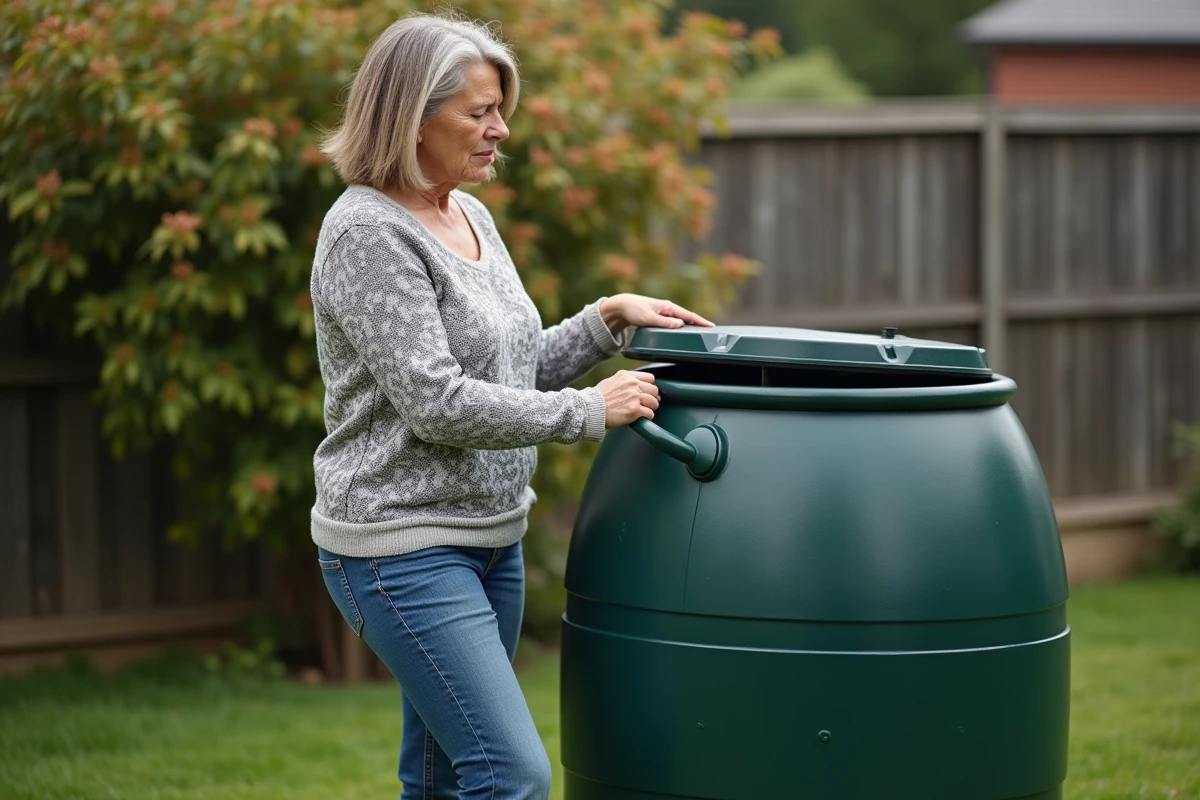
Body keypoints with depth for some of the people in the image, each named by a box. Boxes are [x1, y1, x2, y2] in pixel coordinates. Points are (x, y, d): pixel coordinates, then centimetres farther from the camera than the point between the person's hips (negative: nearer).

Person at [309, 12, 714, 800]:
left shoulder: (471, 217, 11)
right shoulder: (368, 233, -16)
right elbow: (436, 403, -22)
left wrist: (607, 320, 7)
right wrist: (589, 410, -17)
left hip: (490, 537, 9)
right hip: (404, 548, -9)